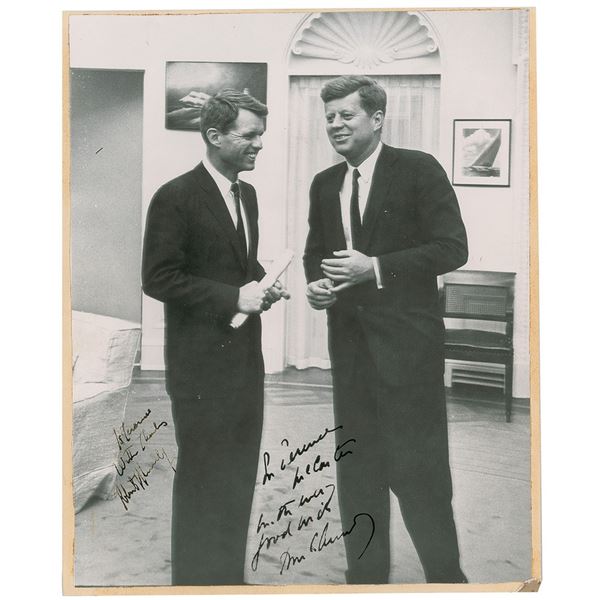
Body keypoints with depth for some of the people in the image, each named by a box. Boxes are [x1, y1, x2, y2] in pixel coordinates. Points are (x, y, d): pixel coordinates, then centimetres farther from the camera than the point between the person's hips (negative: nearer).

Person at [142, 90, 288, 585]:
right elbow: (157, 278, -15)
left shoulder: (247, 194, 12)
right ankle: (196, 579, 24)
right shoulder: (175, 197, -12)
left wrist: (261, 285, 1)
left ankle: (230, 575, 33)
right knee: (203, 479, 5)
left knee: (240, 475, 16)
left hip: (245, 354, 8)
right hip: (202, 360, -7)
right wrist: (233, 297, -19)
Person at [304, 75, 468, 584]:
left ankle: (445, 575, 23)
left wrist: (375, 267, -19)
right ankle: (365, 572, 31)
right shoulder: (324, 184, 11)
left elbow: (452, 248, -11)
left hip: (406, 338, -5)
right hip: (349, 338, 6)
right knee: (357, 467, 14)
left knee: (418, 468, 1)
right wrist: (316, 283, -2)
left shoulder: (419, 170, -6)